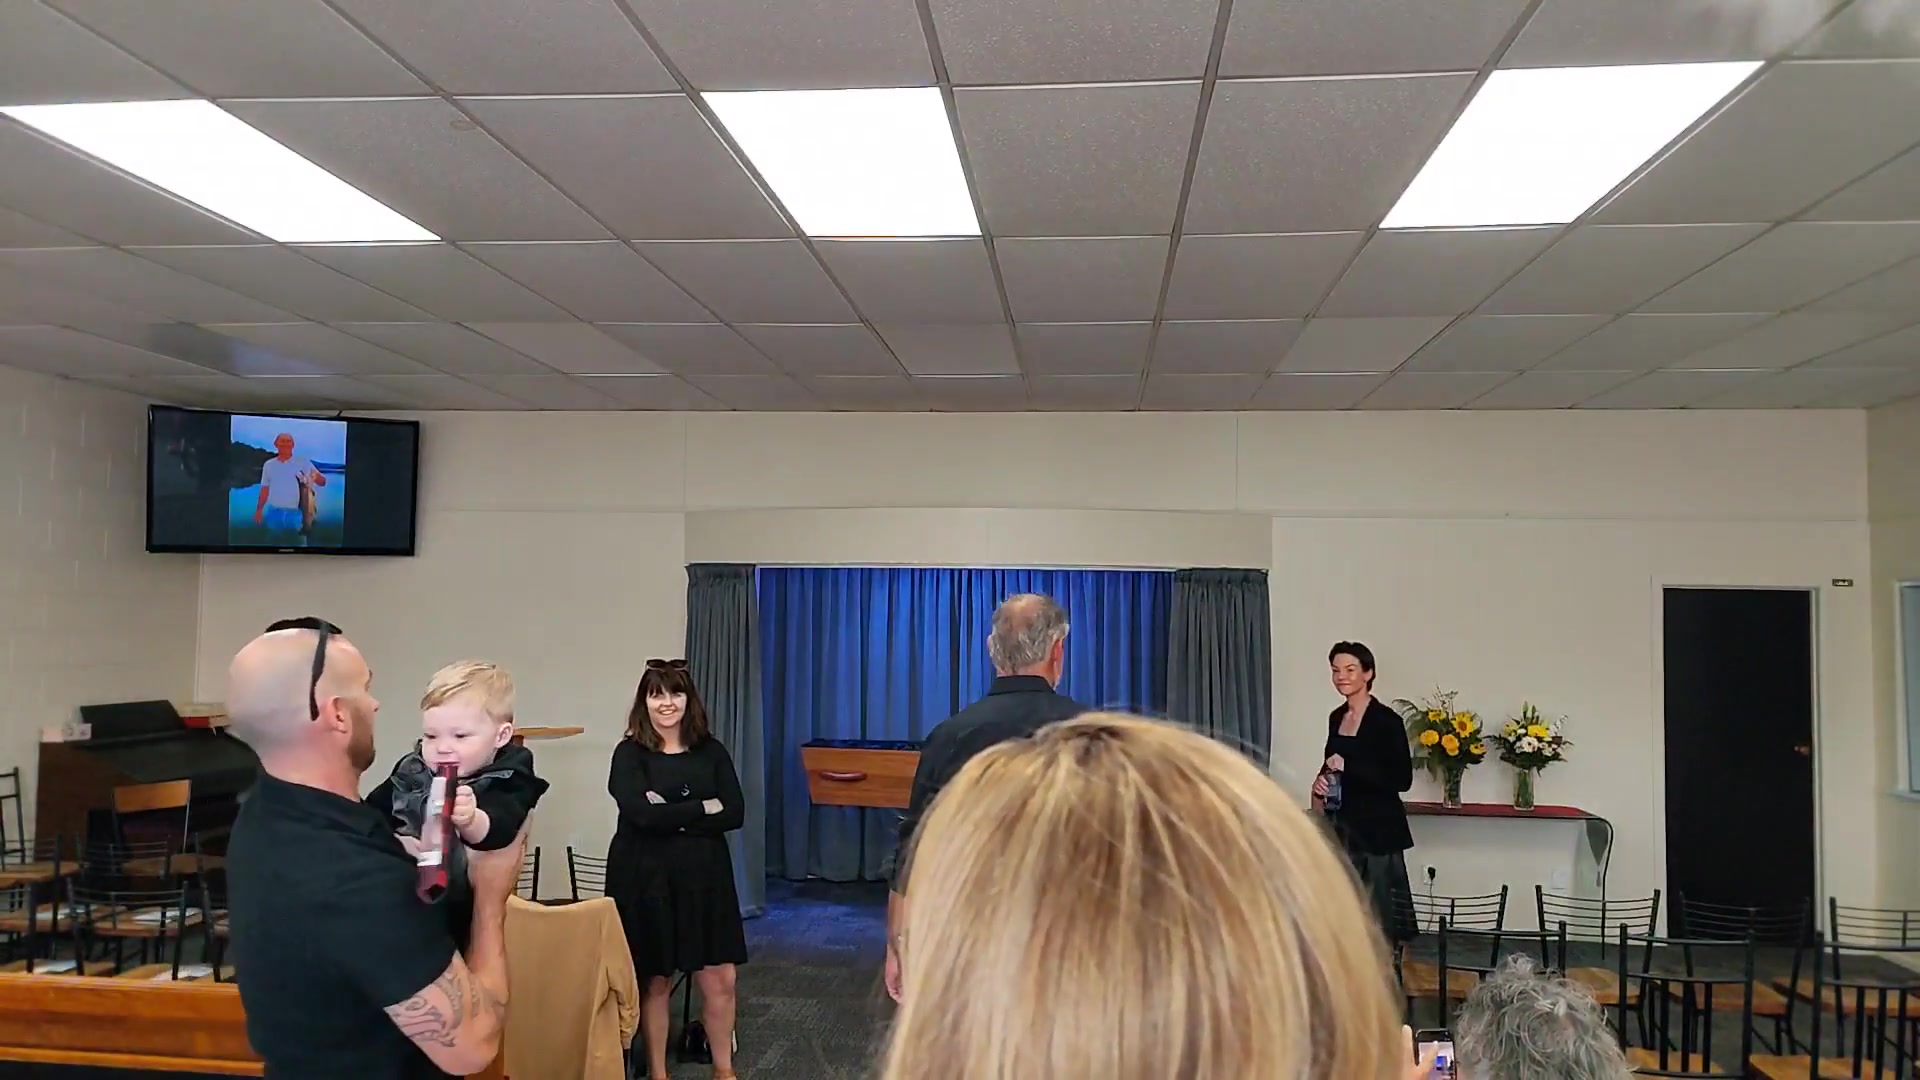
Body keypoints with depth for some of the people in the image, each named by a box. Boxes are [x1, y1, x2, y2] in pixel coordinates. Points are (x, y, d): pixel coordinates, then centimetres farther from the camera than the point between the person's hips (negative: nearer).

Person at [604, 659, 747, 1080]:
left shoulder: (711, 751, 5)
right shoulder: (629, 753, -4)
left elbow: (735, 813, -5)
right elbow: (641, 814, -19)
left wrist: (673, 816, -15)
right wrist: (703, 808, -11)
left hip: (705, 875, 3)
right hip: (646, 879, -2)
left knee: (720, 979, 4)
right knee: (654, 982, 7)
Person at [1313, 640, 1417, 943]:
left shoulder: (1386, 719, -11)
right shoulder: (1336, 717, 9)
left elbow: (1402, 779, -15)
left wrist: (1348, 766, -19)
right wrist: (1321, 783, 2)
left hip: (1376, 829, -7)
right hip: (1341, 827, 7)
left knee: (1375, 913, -5)